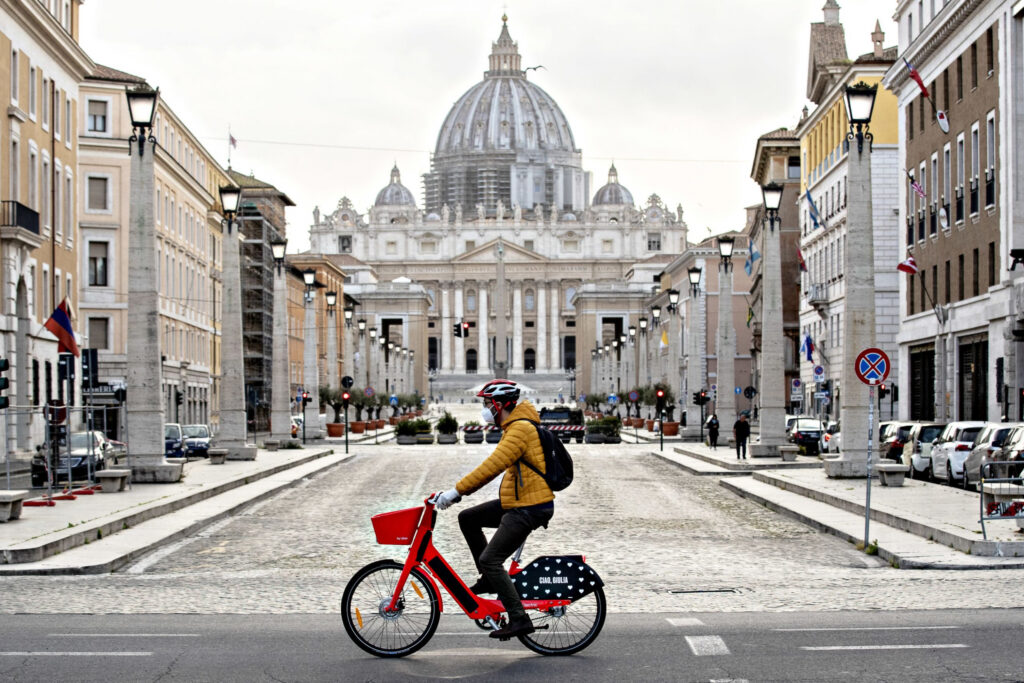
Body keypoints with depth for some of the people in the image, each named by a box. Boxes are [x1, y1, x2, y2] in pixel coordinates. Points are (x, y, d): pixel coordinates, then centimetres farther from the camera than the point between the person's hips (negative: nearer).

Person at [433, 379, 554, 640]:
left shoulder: (521, 429, -18)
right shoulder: (514, 427, 16)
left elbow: (493, 465, -26)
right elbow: (494, 466, 21)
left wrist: (457, 491, -24)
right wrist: (461, 490, 17)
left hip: (529, 508, -10)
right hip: (516, 502, 10)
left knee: (490, 560, -11)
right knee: (468, 518, 15)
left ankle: (519, 620, -10)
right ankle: (490, 579, 19)